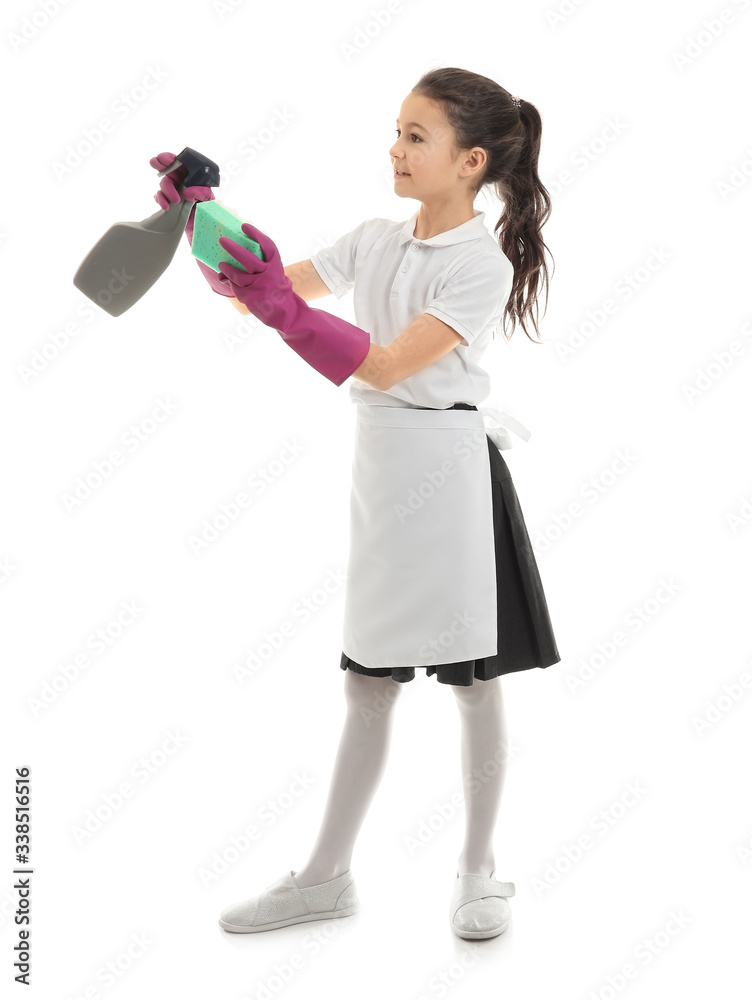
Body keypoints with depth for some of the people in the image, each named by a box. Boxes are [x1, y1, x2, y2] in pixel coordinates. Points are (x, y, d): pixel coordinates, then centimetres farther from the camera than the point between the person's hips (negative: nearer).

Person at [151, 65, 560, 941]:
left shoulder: (482, 265, -11)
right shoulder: (372, 241, 9)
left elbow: (385, 366, -21)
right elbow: (258, 298, 11)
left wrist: (281, 305, -29)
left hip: (449, 473, -6)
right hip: (378, 470, 6)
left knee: (474, 680, 6)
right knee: (367, 682, 12)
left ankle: (477, 869, 24)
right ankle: (326, 876, 23)